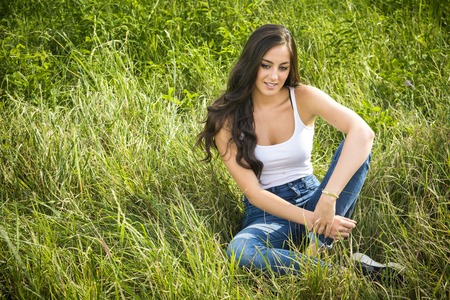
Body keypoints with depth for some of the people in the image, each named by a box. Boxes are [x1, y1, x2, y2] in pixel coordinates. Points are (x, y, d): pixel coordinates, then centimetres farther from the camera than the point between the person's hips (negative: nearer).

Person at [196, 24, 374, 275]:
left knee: (354, 148, -24)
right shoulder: (228, 119, -8)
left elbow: (363, 132, -25)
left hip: (310, 199, 1)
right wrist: (311, 220, -25)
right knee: (239, 250, -37)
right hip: (267, 212, -1)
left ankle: (318, 248, -30)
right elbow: (252, 192, -12)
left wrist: (329, 199, -38)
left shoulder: (303, 98, -8)